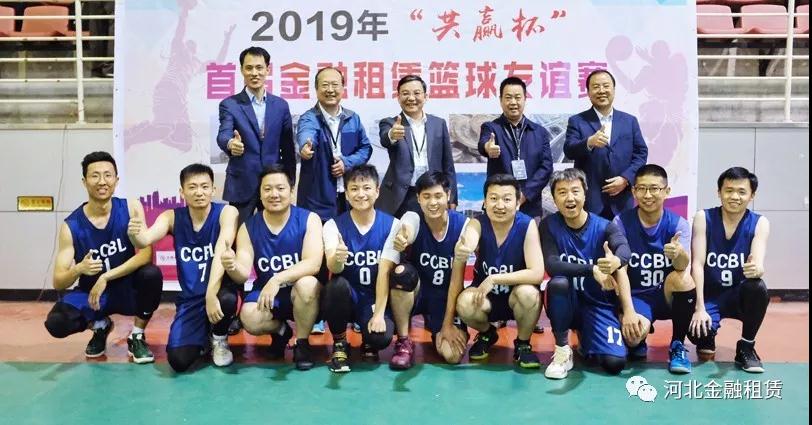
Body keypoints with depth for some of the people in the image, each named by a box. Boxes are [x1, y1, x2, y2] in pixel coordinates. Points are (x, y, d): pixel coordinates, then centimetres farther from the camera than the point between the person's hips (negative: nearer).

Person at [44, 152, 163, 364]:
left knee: (152, 274, -33)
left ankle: (137, 337, -6)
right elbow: (58, 283, -12)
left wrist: (105, 277, -28)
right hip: (91, 293, 1)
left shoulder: (131, 208, -13)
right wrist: (78, 269, -35)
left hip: (128, 288, -1)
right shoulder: (71, 226, -13)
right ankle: (99, 325, 13)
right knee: (55, 323, -25)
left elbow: (145, 254, -21)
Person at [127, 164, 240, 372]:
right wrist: (135, 234, -45)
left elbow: (222, 250, -28)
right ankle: (203, 336, 19)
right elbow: (146, 239, -20)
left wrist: (212, 293, -41)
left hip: (219, 288, -2)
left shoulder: (227, 212, -13)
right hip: (190, 299, 2)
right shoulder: (172, 217, -2)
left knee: (226, 299, -39)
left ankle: (219, 338, -2)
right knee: (179, 360, -19)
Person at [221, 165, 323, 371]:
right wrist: (232, 268, -36)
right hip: (266, 294, 2)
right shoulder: (248, 227, -5)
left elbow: (313, 264, -25)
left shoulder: (309, 220, -12)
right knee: (249, 319, -29)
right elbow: (244, 274, -11)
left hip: (302, 295, -2)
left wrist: (278, 279, -40)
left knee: (307, 283, -36)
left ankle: (302, 343, -9)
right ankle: (280, 330, 9)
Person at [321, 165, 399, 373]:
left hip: (373, 300, 0)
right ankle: (339, 344, -8)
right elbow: (333, 268, -24)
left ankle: (368, 341, 11)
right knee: (337, 284, -33)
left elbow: (384, 272, -12)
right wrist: (337, 258, -48)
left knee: (382, 337, -29)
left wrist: (379, 313, -18)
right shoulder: (334, 225, -8)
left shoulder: (391, 225, -7)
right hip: (346, 299, 1)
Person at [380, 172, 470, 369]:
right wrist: (399, 245, -59)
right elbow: (385, 265, -34)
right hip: (416, 293, -1)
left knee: (453, 355, -18)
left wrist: (448, 324, -14)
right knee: (402, 272, -35)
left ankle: (438, 332, 19)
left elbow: (457, 277, -13)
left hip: (446, 297, 1)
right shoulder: (413, 219, -18)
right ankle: (404, 342, -16)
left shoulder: (462, 224, -14)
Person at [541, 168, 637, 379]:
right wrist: (592, 270, -35)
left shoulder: (604, 227, -9)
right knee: (558, 283, -34)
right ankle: (562, 350, -14)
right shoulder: (549, 225, -7)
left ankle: (586, 336, 17)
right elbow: (551, 265, -23)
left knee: (614, 362, -19)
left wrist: (617, 261, -56)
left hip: (599, 305, 1)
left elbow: (624, 250, -31)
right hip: (568, 304, 0)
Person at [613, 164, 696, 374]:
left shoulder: (678, 224, -8)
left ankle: (677, 346, -10)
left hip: (668, 296, 1)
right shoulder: (621, 222, -10)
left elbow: (684, 266, -25)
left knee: (682, 278, -32)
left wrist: (678, 253, -52)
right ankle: (639, 341, 10)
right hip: (635, 296, -1)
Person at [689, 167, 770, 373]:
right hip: (709, 294, -1)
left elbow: (758, 265, -21)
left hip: (740, 295, 1)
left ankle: (746, 347, -8)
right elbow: (697, 264, -15)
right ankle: (707, 338, 13)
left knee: (758, 287, -32)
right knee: (697, 331, -29)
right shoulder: (703, 218, -9)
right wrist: (700, 308, -24)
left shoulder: (759, 223, -7)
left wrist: (755, 269, -47)